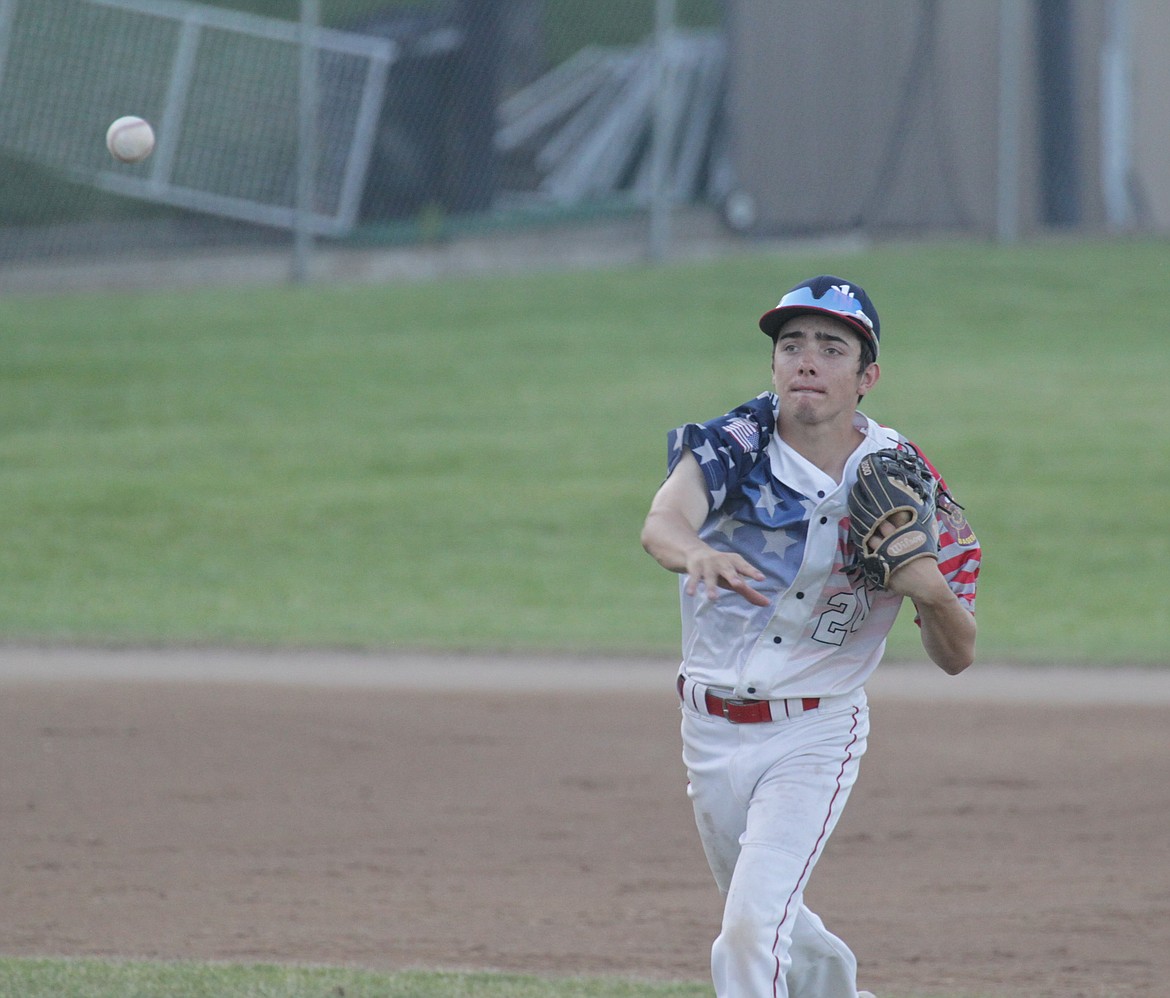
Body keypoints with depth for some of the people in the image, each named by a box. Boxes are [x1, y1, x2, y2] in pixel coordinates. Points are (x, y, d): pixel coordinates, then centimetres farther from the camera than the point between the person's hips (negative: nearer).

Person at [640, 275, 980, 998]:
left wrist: (933, 590, -29)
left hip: (815, 735, -3)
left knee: (752, 924, -20)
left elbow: (957, 658, -7)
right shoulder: (731, 447, -11)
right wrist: (697, 553, -58)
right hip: (712, 731, 3)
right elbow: (661, 524, -34)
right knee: (760, 926, 19)